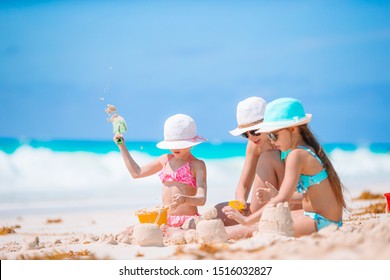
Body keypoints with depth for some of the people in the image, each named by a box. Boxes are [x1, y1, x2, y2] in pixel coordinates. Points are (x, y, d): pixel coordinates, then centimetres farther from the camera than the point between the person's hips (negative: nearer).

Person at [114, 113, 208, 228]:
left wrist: (184, 199, -35)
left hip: (188, 222, -6)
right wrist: (122, 146, 28)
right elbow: (137, 173, 29)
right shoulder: (165, 160, 17)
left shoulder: (197, 165, -2)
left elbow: (201, 199, -13)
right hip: (165, 221, 6)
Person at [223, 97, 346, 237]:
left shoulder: (296, 155, -17)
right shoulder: (308, 150, 13)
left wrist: (247, 220, -23)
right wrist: (274, 197, 9)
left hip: (322, 223, -11)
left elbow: (282, 200, -23)